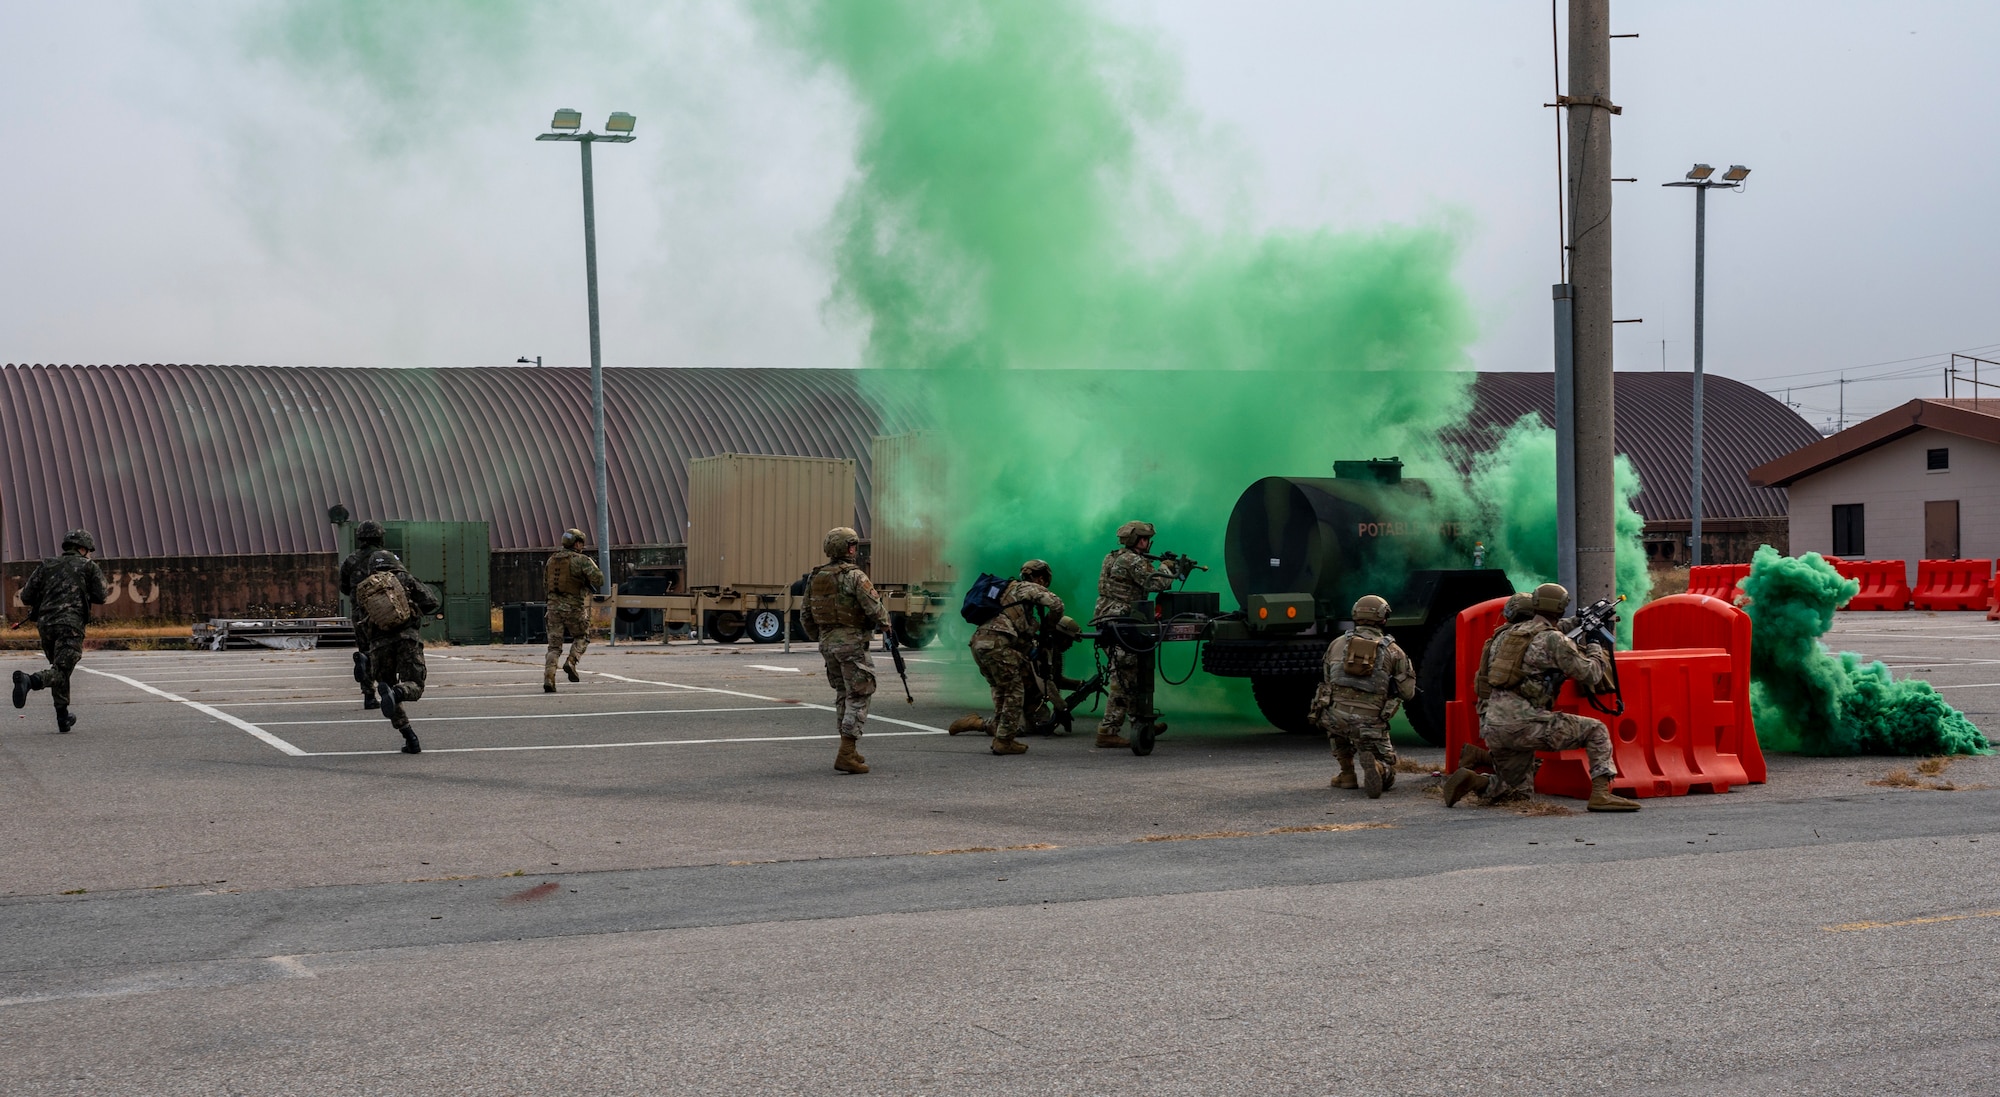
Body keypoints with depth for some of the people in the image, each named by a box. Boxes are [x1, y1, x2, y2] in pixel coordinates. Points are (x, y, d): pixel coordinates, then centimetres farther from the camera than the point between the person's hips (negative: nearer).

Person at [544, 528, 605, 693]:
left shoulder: (552, 560, 10)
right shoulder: (582, 560, -8)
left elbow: (546, 583, 20)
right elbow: (599, 580, -14)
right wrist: (595, 567, 6)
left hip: (554, 605, 4)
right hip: (574, 607, -4)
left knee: (554, 645, 6)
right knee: (582, 637, 20)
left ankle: (548, 679, -8)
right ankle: (571, 661, -5)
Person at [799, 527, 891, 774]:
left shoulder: (814, 577, 8)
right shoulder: (854, 575, -14)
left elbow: (805, 616, 13)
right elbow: (874, 608, -16)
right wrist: (885, 626, 4)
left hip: (827, 642, 7)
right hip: (851, 642, -7)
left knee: (842, 695, 18)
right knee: (858, 697, -3)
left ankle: (849, 750, 22)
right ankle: (847, 754, -10)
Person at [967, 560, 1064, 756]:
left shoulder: (1009, 589, 33)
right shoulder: (1030, 588, 8)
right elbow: (1056, 605, -5)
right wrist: (1046, 626, 10)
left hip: (978, 642, 9)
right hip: (996, 643, -9)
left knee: (1001, 690, 21)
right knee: (1014, 692, 0)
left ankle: (1000, 737, 22)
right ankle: (1004, 741, -2)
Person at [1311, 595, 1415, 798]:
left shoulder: (1337, 644, 13)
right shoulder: (1392, 651, 6)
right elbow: (1407, 693, 10)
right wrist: (1409, 672, 30)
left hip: (1334, 718, 2)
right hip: (1369, 723, -2)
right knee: (1387, 777, 18)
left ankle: (1347, 775, 28)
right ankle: (1374, 766, -20)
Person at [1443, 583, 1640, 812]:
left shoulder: (1507, 633, 19)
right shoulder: (1553, 639, -4)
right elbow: (1590, 675, 1)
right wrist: (1596, 651, 22)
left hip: (1491, 727, 7)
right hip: (1521, 723, -7)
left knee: (1517, 790, 23)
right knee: (1596, 731, 4)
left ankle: (1472, 781, -1)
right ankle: (1601, 794, -10)